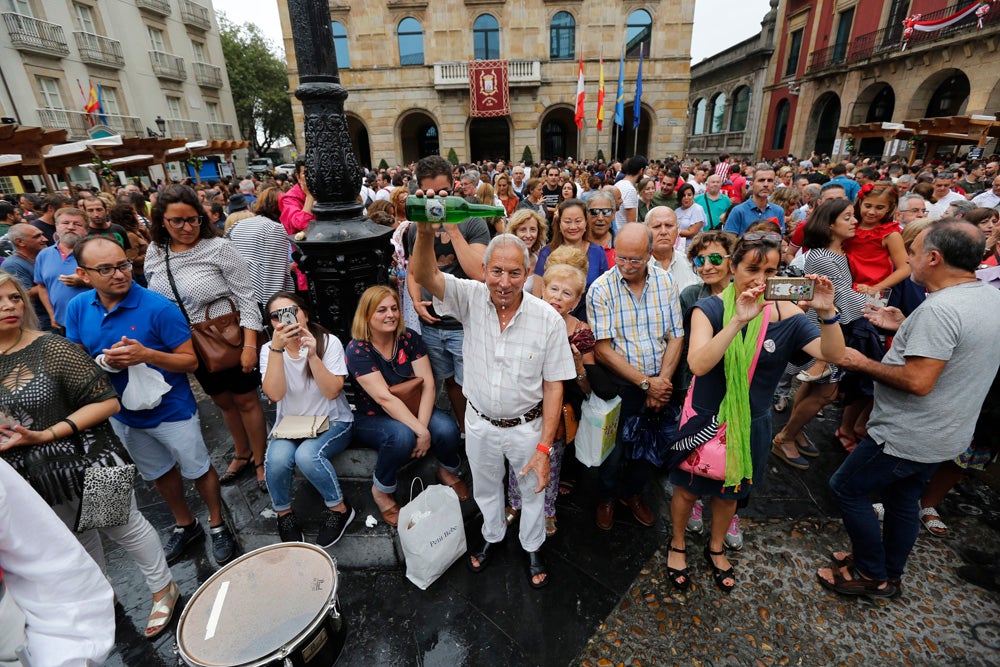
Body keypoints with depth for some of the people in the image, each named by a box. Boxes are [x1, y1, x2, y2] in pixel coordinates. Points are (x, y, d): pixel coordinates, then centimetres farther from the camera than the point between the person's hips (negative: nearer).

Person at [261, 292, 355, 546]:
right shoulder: (269, 349, -2)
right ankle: (284, 513, 3)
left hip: (332, 422, -2)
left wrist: (312, 354, -28)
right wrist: (277, 348, -26)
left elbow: (332, 391, -18)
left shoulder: (328, 342, -9)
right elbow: (275, 394, -18)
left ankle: (339, 509, -5)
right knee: (277, 458, -28)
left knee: (307, 455, -31)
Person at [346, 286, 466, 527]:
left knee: (447, 429, -25)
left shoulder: (409, 338, -5)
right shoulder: (357, 349, -16)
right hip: (372, 417, -3)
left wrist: (423, 425, -25)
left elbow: (428, 384, -11)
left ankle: (448, 471, 10)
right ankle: (381, 491, -5)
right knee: (401, 435, -35)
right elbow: (385, 398, -24)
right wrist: (420, 431, -30)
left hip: (412, 410, 3)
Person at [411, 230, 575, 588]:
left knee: (533, 490, 22)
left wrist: (544, 448, -16)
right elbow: (424, 275, -31)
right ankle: (492, 537, 57)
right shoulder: (471, 298, -16)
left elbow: (553, 385, -15)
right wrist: (425, 232, -52)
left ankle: (533, 548, 52)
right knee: (485, 488, 27)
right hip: (479, 423, 2)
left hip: (526, 426, -1)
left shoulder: (548, 319, -20)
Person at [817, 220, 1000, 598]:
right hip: (946, 433, 9)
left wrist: (862, 363, -18)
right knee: (903, 500, 22)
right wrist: (904, 327, 10)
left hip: (907, 437, -9)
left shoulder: (939, 309, -27)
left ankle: (873, 576, 22)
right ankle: (890, 575, 40)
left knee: (846, 488, 6)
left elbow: (918, 382, -30)